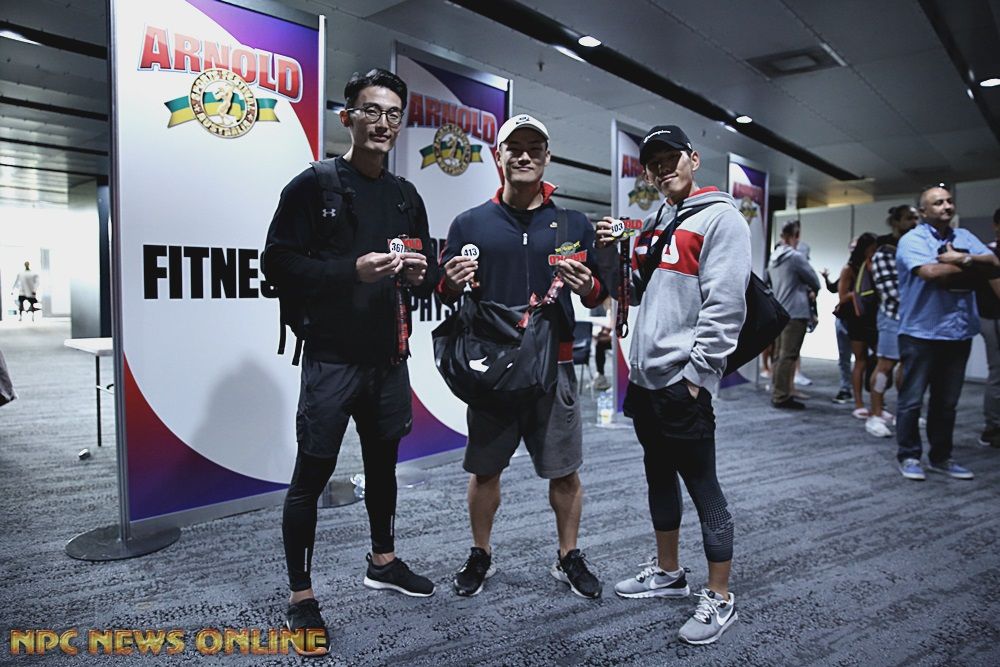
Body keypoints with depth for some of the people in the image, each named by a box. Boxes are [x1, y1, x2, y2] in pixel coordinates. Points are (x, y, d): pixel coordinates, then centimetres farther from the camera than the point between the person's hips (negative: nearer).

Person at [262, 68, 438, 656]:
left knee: (383, 461, 18)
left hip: (388, 358, 6)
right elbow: (278, 262, -11)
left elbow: (428, 273, 17)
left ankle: (383, 562, 37)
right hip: (331, 359, -6)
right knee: (312, 475, 0)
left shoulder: (406, 196, 13)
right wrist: (351, 270, -22)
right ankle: (302, 596, 15)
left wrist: (422, 275, -6)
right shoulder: (314, 185, -4)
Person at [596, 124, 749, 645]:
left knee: (702, 486, 1)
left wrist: (695, 374, -18)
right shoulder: (653, 223, 17)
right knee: (659, 476, 18)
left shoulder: (719, 217, -8)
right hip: (645, 378, 9)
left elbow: (724, 305, -16)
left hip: (684, 382, -8)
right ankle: (667, 572, 35)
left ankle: (720, 598, 17)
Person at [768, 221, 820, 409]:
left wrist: (803, 288, 15)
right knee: (788, 355, -7)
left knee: (779, 354, 12)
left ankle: (777, 393, 17)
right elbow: (814, 281, -3)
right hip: (795, 312, -8)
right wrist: (813, 290, 18)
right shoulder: (796, 256, -11)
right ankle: (782, 396, -7)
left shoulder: (773, 258, 13)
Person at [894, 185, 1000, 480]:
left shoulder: (964, 237, 13)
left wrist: (963, 259, -14)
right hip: (921, 333, -6)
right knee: (912, 399, 1)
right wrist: (972, 268, -6)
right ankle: (909, 456, 12)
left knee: (947, 401, 13)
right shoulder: (912, 240, -6)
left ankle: (941, 457, 23)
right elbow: (930, 272, -22)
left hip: (958, 334, 6)